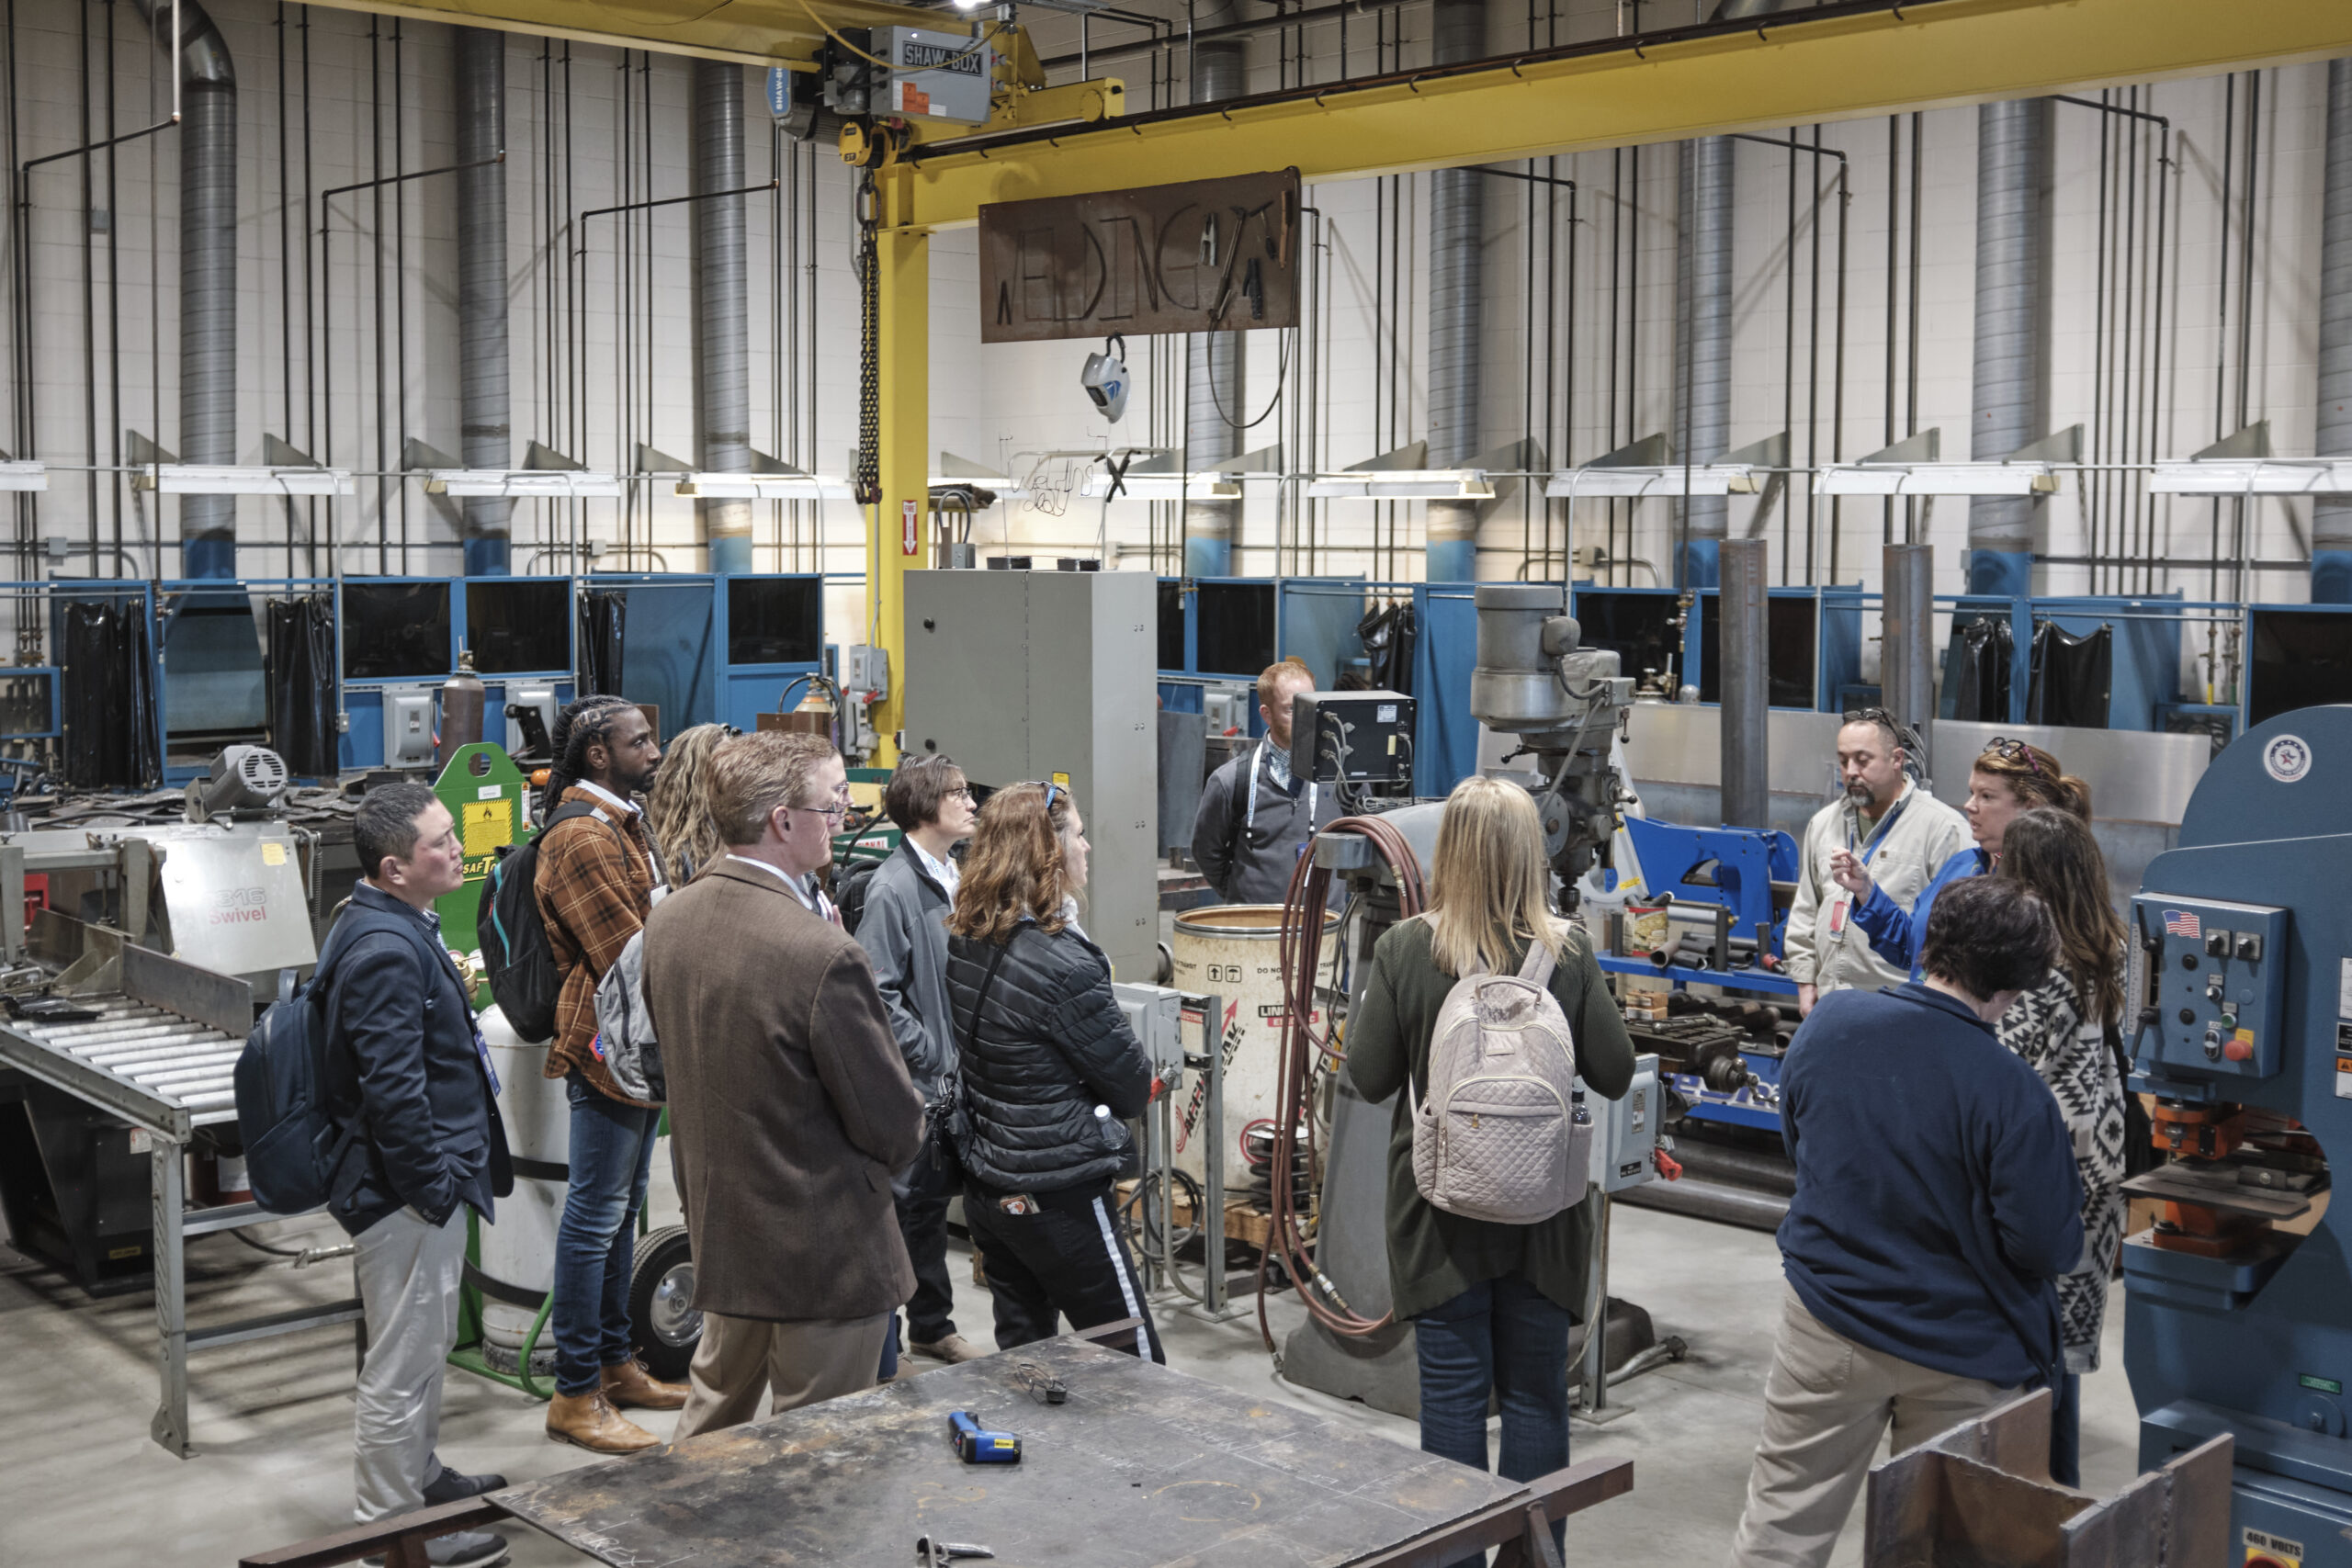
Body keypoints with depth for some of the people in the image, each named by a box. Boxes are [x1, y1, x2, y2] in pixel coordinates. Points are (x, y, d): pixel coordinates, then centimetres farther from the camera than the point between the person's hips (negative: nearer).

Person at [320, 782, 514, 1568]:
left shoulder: (397, 930, 10)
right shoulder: (385, 951, -24)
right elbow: (392, 1089, -27)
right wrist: (434, 1185, -21)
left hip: (423, 1184, 11)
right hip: (405, 1190, -11)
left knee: (426, 1344, 26)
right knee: (403, 1360, 1)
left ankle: (419, 1474, 43)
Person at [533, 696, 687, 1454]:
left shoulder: (624, 824, 17)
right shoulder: (584, 838, -17)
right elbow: (627, 957, -21)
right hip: (609, 1044, -10)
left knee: (622, 1207, 17)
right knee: (595, 1216, -5)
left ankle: (614, 1362, 27)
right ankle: (576, 1392, 2)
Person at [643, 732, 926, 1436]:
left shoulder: (667, 919, -3)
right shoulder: (825, 956, -27)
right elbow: (895, 1127, -17)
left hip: (719, 1237, 7)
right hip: (827, 1251, -7)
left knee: (710, 1420, 26)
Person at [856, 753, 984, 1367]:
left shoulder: (956, 877, 9)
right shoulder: (894, 887, -17)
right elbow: (878, 992, -20)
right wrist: (930, 1053, -17)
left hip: (953, 1078, 8)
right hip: (916, 1081, -8)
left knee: (933, 1202, 17)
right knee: (906, 1205, 0)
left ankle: (933, 1326, 29)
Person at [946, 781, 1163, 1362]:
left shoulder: (962, 941, 3)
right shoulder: (1061, 964, -22)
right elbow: (1133, 1087, -13)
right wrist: (1133, 1089, 10)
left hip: (984, 1183, 8)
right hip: (1061, 1197, -8)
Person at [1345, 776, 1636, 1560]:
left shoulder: (1405, 948, -12)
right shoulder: (1568, 951, -8)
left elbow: (1369, 1077, -7)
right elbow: (1614, 1075, -3)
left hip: (1440, 1205, -1)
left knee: (1452, 1393, 9)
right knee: (1535, 1395, 13)